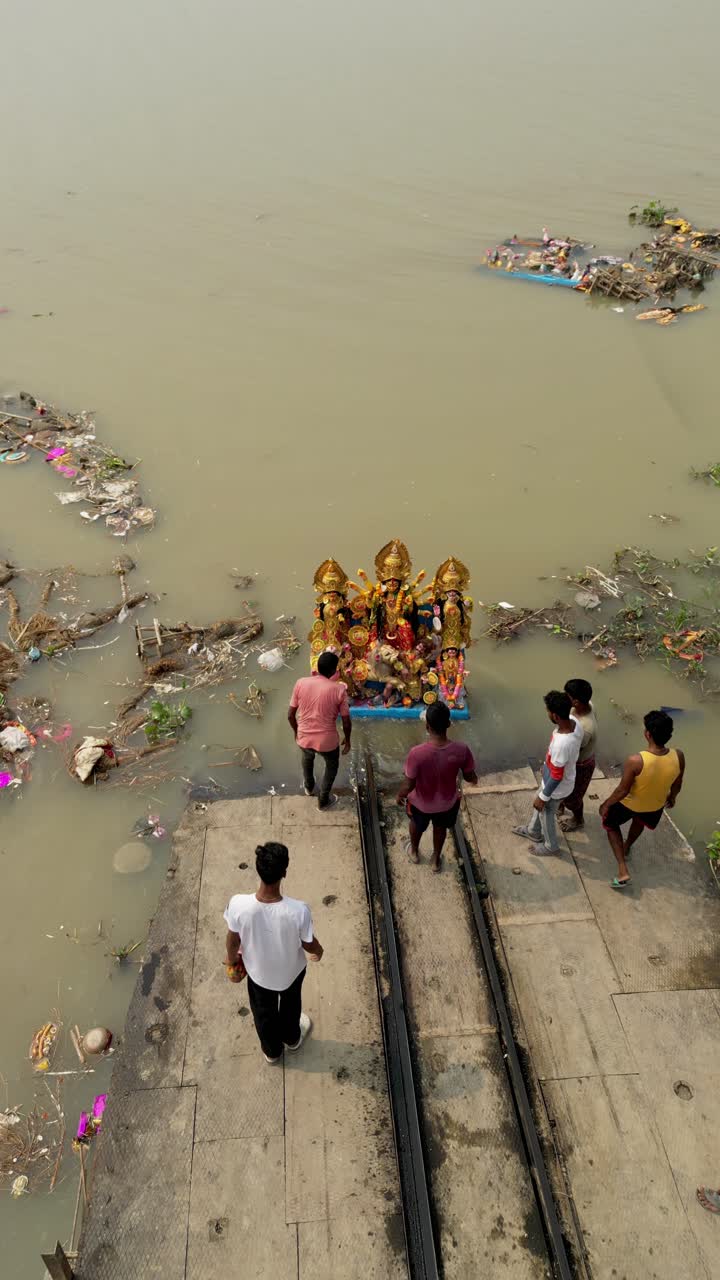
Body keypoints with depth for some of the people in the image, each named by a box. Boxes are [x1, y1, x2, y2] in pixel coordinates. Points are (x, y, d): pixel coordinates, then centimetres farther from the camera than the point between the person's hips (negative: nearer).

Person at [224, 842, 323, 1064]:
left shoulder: (238, 904, -36)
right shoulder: (298, 911, -39)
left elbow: (232, 941, -16)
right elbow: (309, 945, -19)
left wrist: (232, 961, 7)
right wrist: (318, 951, 6)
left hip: (258, 971, 1)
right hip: (290, 970, -1)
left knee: (263, 1012, 32)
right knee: (290, 1005, 34)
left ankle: (271, 1051, 59)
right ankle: (292, 1039, 63)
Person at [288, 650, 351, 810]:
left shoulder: (301, 683, -12)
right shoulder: (338, 689, -19)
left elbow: (290, 714, -3)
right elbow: (346, 722, -11)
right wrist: (347, 740, 7)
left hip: (304, 737, 3)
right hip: (327, 741, -3)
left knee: (307, 758, 37)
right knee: (332, 765, 31)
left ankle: (309, 787, 61)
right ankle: (323, 800, 42)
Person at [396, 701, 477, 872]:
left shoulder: (417, 753, -38)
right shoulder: (461, 750, -30)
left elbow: (408, 785, -25)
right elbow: (471, 778, -13)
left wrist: (399, 795, -2)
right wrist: (474, 778, 12)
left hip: (421, 802, -1)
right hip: (447, 802, 1)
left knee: (417, 825, 34)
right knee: (440, 828, 34)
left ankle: (414, 851, 61)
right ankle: (436, 859, 57)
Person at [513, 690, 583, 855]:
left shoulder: (561, 744, -44)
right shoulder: (574, 722, -19)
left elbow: (556, 777, -29)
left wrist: (543, 797, -14)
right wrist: (547, 765, 19)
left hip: (557, 788, -7)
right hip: (552, 777, 8)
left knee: (545, 814, 22)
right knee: (538, 805, 32)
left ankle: (551, 846, 49)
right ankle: (533, 831, 58)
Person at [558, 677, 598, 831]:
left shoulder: (584, 729, -44)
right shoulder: (586, 705, -20)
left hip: (580, 765, -8)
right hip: (574, 757, 8)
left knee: (573, 795, 21)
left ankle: (578, 820, 50)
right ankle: (560, 806, 60)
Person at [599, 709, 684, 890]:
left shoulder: (635, 761, -40)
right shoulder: (678, 757, -28)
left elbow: (622, 790, -26)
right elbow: (677, 785, -8)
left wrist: (606, 804, -7)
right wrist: (672, 797, 14)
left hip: (630, 803, -4)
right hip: (656, 803, 4)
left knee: (612, 825, 27)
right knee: (639, 821, 38)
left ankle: (623, 870, 19)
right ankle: (627, 847, 63)